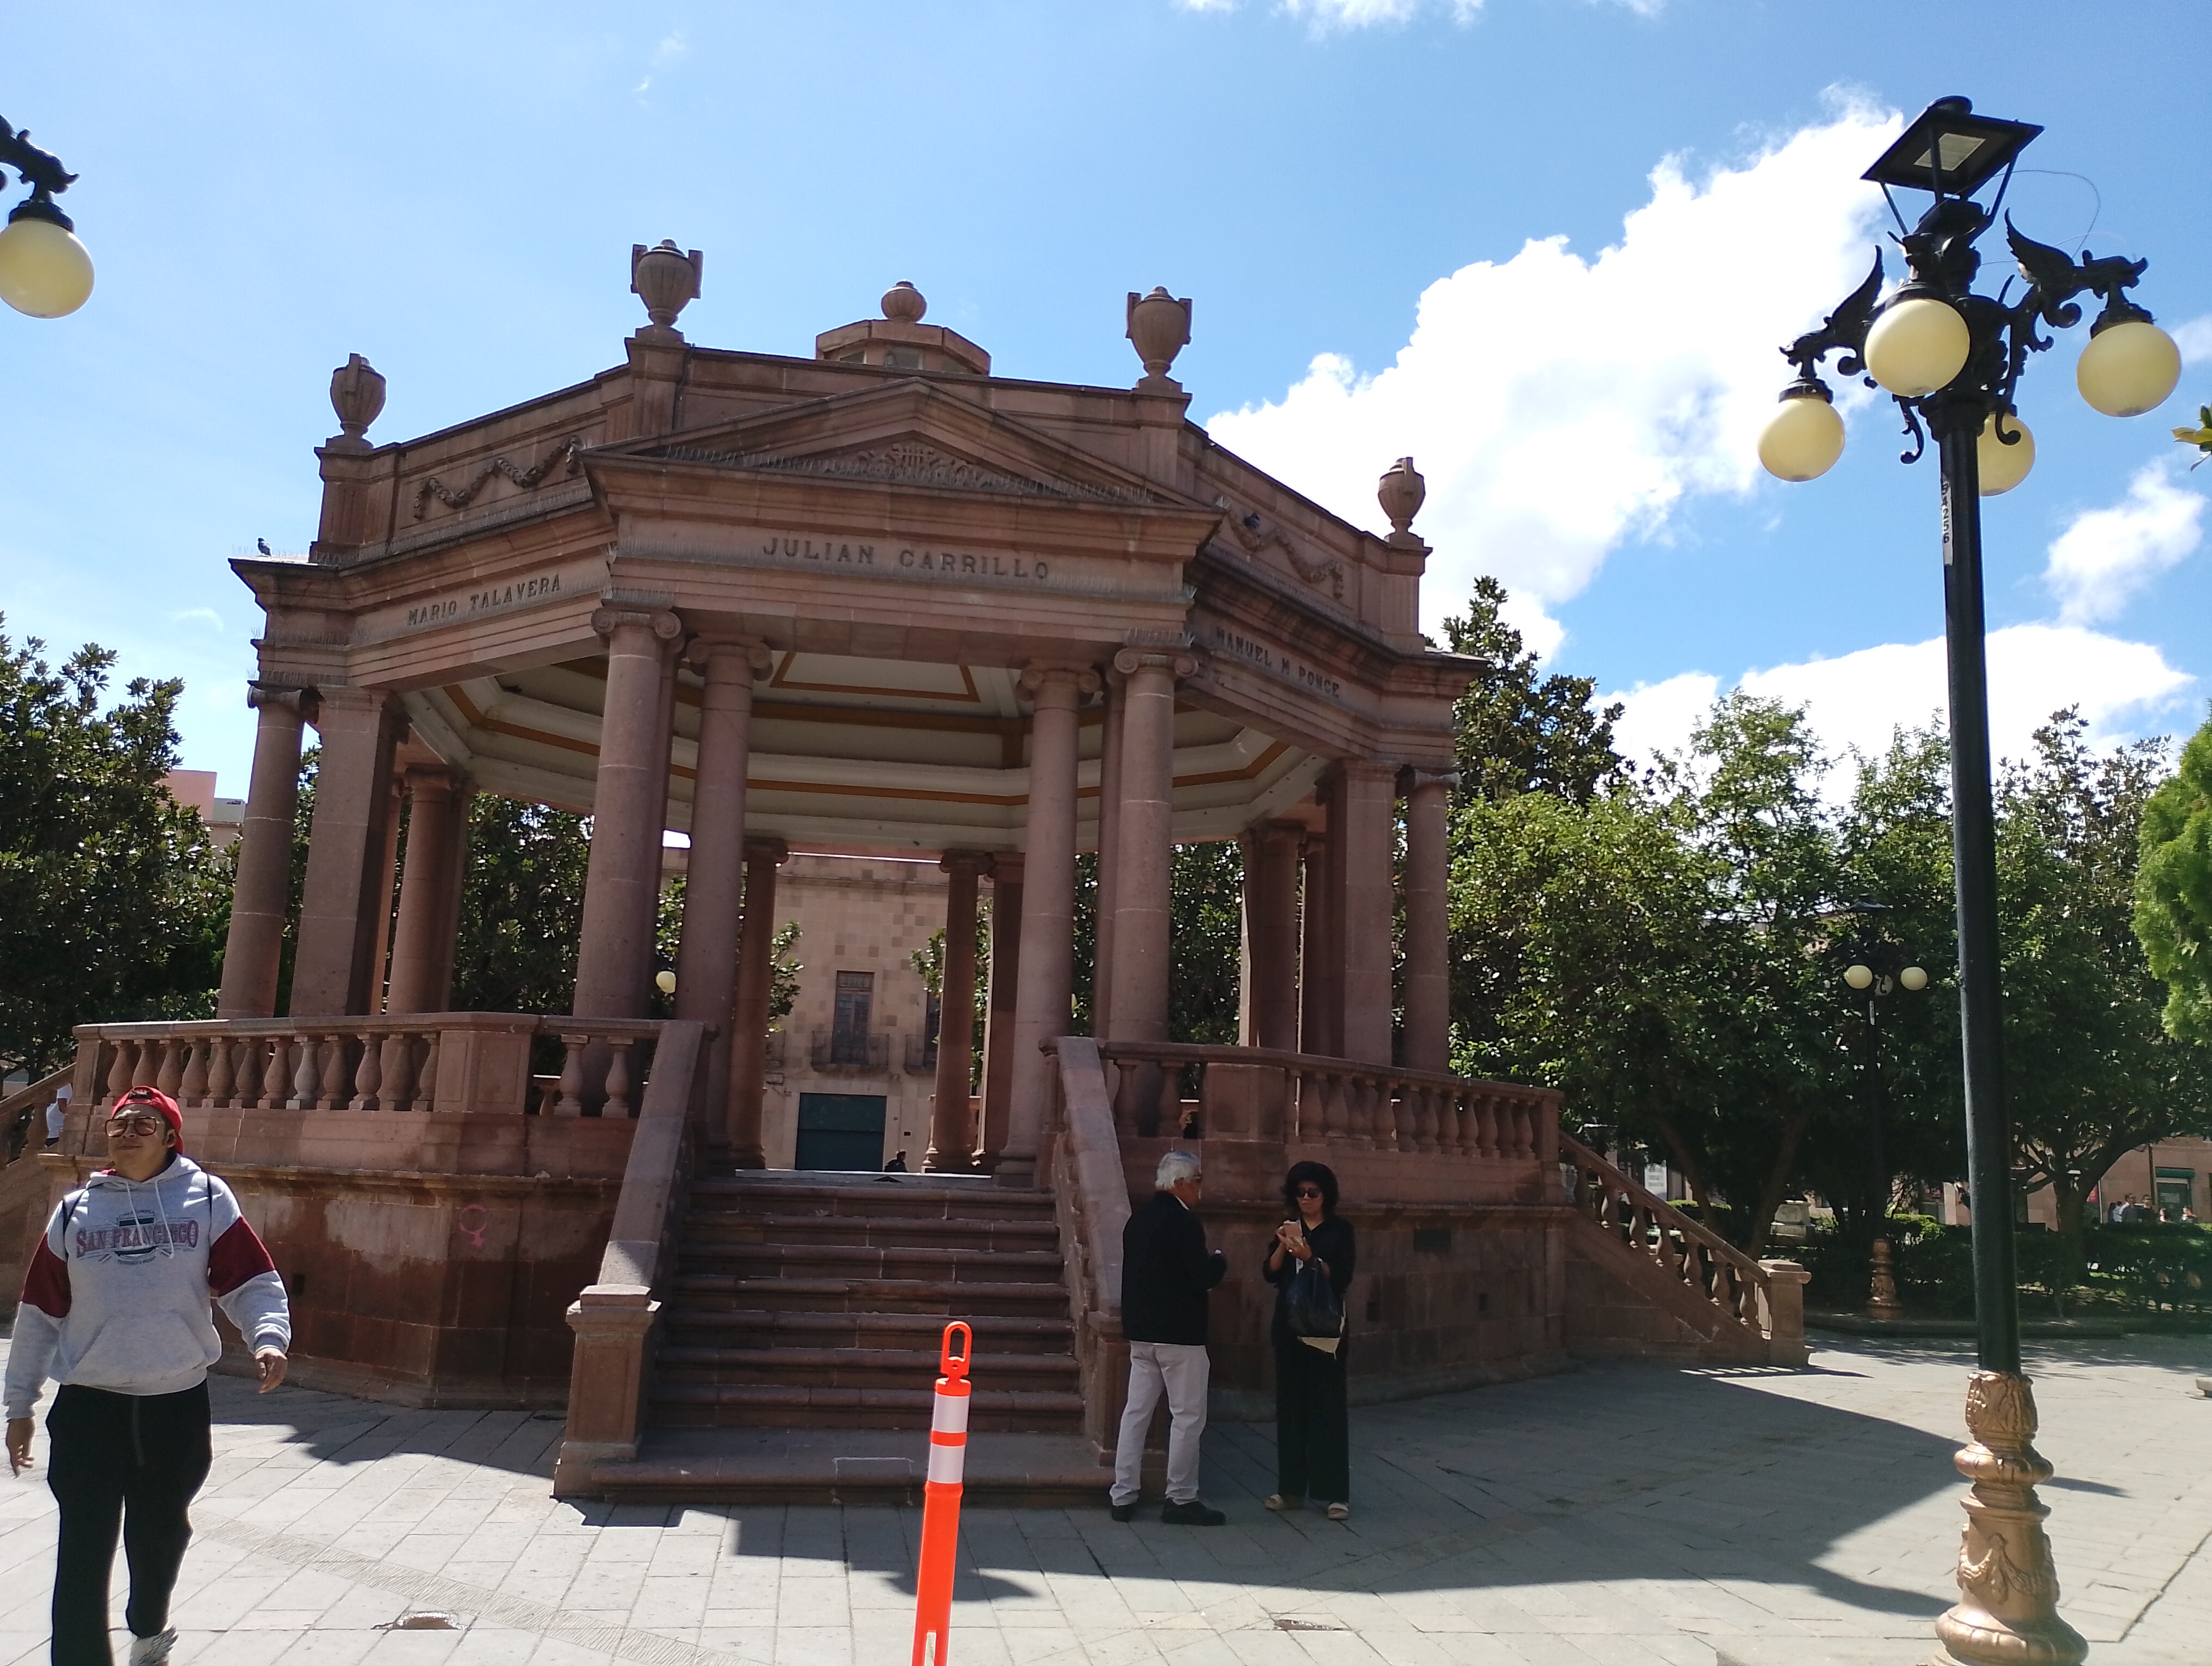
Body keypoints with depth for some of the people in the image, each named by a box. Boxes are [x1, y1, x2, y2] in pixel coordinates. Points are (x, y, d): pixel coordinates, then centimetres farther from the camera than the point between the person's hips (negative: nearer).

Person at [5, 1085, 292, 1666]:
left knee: (160, 1531, 18)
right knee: (83, 1548, -5)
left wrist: (269, 1337, -22)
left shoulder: (207, 1199, -1)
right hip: (88, 1401, 0)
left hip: (178, 1400, 0)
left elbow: (253, 1281, -4)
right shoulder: (74, 1211, 6)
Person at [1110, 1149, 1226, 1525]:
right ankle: (1181, 1500, 7)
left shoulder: (1138, 1218, 8)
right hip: (1178, 1334, -8)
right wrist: (1219, 1260, 2)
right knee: (1188, 1416, 2)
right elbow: (1204, 1278, -19)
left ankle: (1124, 1497, 15)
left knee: (1136, 1412, 11)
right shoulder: (1183, 1222, -16)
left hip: (1140, 1332, 8)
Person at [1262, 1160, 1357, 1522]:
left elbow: (1342, 1277, -12)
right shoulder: (1288, 1227, 10)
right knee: (1290, 1404, 6)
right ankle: (1291, 1487, 13)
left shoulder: (1340, 1230, -1)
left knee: (1328, 1406, -4)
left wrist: (1309, 1256, -24)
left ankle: (1335, 1492, 2)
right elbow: (1271, 1274, 1)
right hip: (1289, 1326, 4)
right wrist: (1283, 1247, -16)